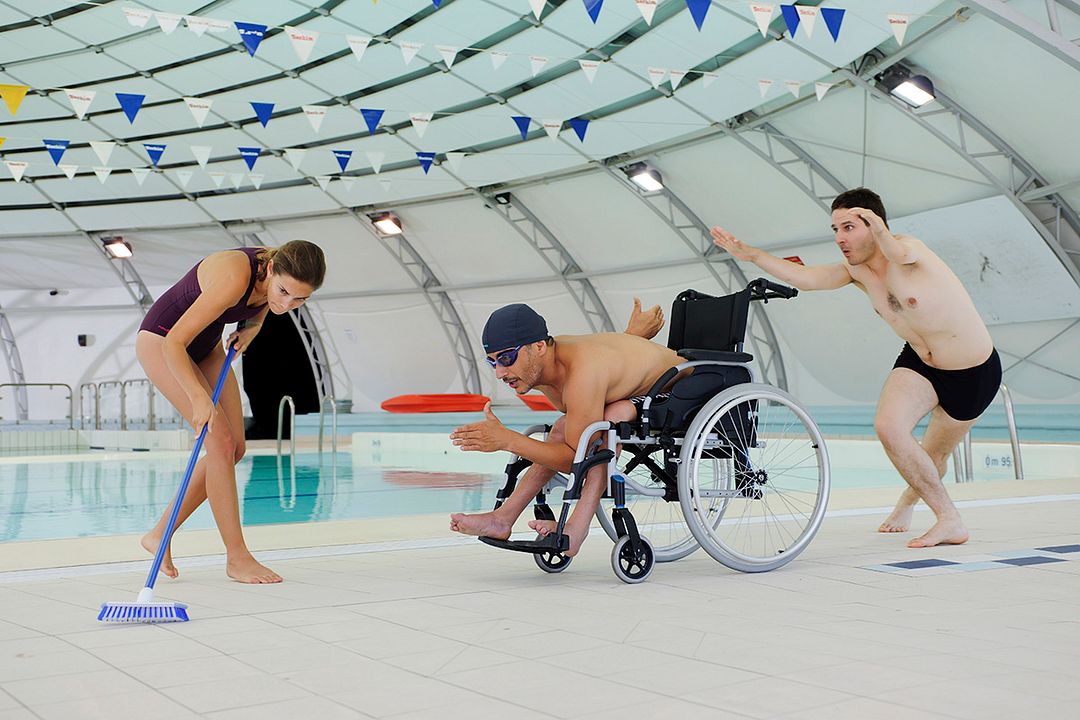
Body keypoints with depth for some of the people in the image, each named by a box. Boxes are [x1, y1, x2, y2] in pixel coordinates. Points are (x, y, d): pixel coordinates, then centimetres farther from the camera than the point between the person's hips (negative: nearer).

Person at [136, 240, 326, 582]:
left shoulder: (279, 275, -15)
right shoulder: (234, 278, -37)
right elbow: (174, 343, -33)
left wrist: (251, 327, -8)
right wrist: (199, 398, -43)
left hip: (204, 345, 8)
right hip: (161, 340, -8)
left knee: (234, 448, 2)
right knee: (221, 442, -17)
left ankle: (160, 533, 12)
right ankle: (237, 557, -9)